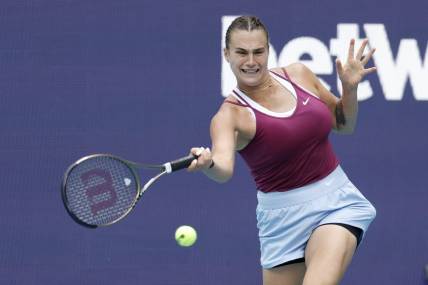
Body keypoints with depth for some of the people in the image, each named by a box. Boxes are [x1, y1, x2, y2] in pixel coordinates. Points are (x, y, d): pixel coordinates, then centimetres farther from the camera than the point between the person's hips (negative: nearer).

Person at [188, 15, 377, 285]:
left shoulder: (298, 75, 2)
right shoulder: (230, 114, -10)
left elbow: (344, 124, 17)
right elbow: (224, 169, -31)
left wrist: (350, 88, -2)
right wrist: (207, 163, -54)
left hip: (336, 201, 1)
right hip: (285, 216, -1)